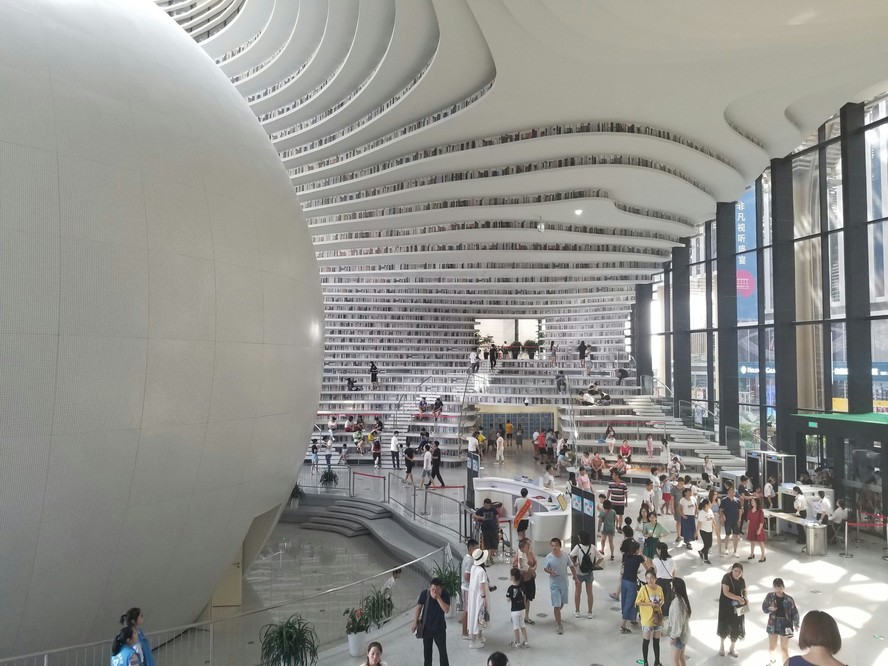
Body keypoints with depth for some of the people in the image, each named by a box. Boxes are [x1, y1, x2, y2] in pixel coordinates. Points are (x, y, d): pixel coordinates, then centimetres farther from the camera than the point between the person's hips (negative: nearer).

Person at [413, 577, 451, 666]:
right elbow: (418, 607, -4)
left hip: (439, 628, -1)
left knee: (442, 650, 4)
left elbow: (446, 610, -28)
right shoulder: (424, 593, -17)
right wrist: (415, 622, -2)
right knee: (427, 650, 17)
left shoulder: (445, 595, -18)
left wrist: (438, 598, -36)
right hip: (426, 627, 1)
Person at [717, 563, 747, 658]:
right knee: (724, 626, 11)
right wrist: (738, 598, -33)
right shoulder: (727, 577, -18)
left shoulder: (741, 580, -2)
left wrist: (745, 599, -5)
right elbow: (726, 592, -25)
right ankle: (722, 646, 36)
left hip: (738, 607, 4)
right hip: (726, 606, -4)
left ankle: (732, 649, 31)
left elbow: (744, 591, 15)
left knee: (736, 628, 10)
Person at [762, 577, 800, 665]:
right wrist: (770, 609, -20)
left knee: (784, 648, 4)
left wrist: (796, 625, -2)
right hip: (773, 624, 2)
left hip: (785, 625, -2)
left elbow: (795, 612, -3)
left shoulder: (789, 599, -13)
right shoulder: (770, 596, -8)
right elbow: (764, 608, 0)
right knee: (771, 647, 16)